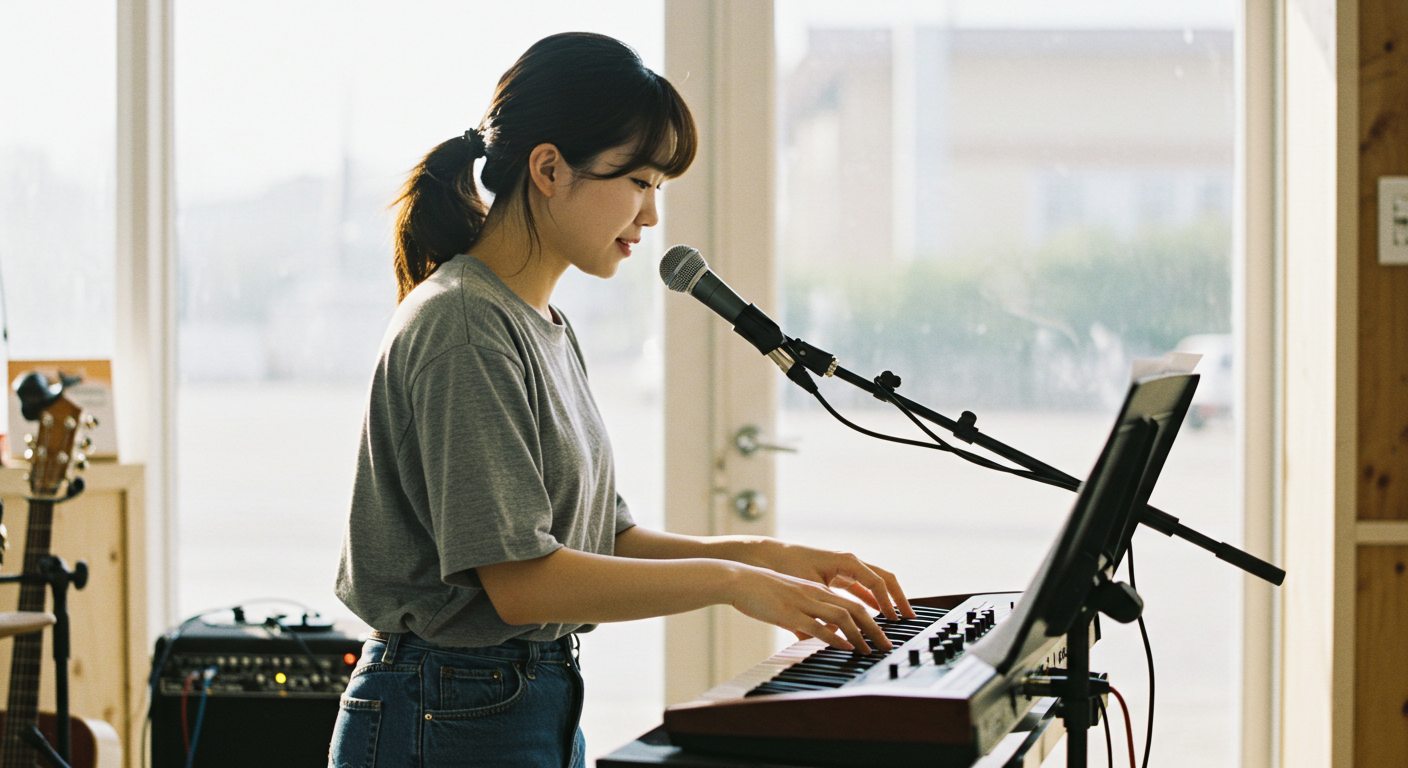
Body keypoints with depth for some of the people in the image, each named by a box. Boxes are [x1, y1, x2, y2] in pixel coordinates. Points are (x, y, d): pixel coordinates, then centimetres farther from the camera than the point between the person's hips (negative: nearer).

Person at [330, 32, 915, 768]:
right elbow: (521, 580, -22)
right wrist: (732, 581, -19)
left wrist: (763, 555, 1)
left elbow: (600, 538, 13)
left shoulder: (545, 327, 13)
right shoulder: (463, 326, -17)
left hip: (543, 705, 9)